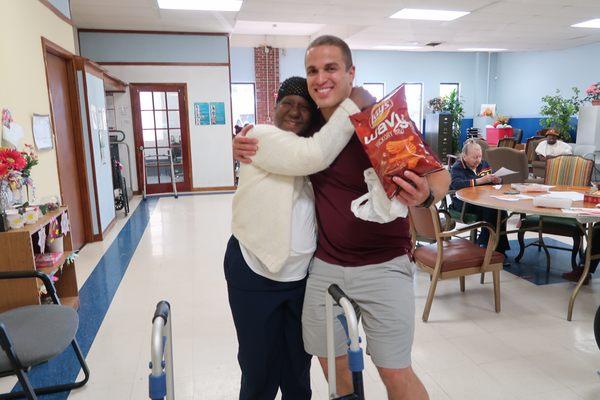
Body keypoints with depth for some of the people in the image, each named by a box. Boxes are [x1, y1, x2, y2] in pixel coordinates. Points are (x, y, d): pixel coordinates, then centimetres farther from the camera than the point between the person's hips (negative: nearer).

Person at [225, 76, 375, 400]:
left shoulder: (310, 150, 12)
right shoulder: (260, 136, -11)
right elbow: (314, 154, -26)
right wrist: (353, 104, -20)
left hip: (302, 275, 6)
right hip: (256, 274, -5)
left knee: (299, 369, 20)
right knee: (261, 372, 11)